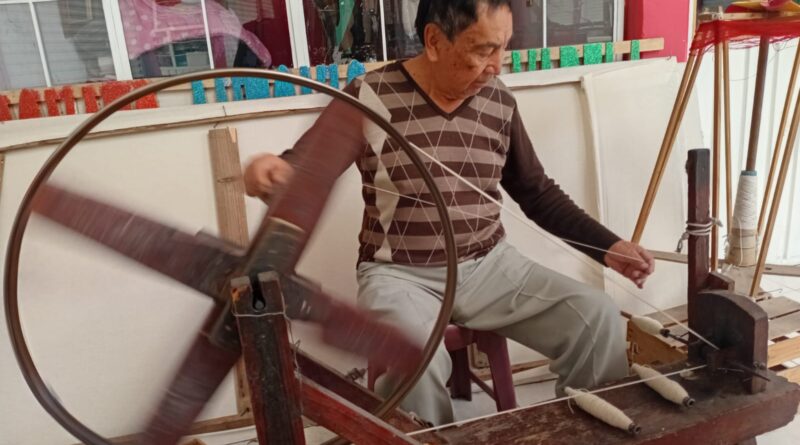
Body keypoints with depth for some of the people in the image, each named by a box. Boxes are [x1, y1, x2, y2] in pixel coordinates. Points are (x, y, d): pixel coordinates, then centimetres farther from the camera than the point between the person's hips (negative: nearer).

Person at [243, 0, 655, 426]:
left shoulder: (499, 102, 4)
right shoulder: (371, 97, -9)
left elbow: (537, 192, 13)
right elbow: (302, 169, -13)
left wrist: (608, 247, 6)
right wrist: (270, 170, -38)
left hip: (490, 265, 4)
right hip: (401, 275, -4)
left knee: (597, 318, -11)